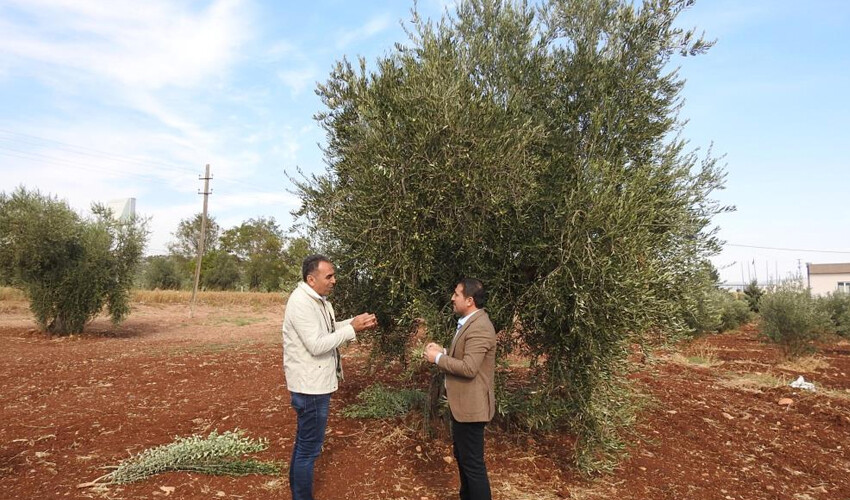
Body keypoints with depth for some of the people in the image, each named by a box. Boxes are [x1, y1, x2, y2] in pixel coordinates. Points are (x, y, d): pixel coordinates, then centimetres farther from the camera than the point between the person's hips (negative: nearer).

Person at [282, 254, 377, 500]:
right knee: (309, 447, 2)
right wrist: (353, 328, -25)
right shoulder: (301, 303, -24)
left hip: (316, 383, 10)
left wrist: (356, 322, 0)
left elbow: (329, 330, 15)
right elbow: (317, 345, -29)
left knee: (304, 442, 22)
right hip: (310, 386, -10)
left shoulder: (318, 299, 8)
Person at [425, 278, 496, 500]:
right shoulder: (469, 322, 10)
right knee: (461, 456, 24)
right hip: (462, 403, 11)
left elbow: (469, 367, -29)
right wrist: (444, 351, 4)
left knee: (473, 463, 2)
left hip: (470, 405, -11)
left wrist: (437, 358, -18)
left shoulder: (479, 327, -23)